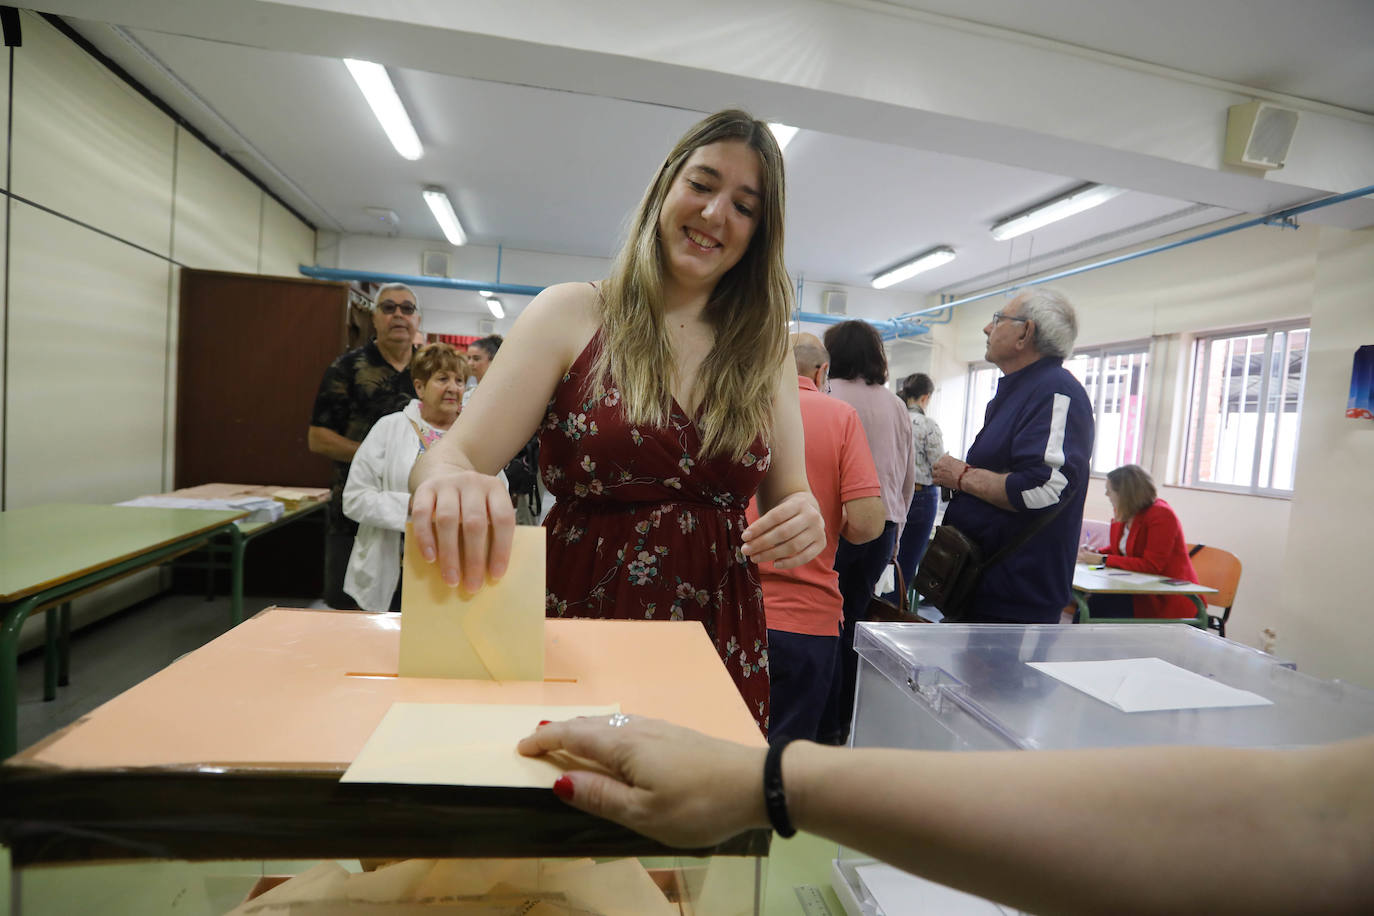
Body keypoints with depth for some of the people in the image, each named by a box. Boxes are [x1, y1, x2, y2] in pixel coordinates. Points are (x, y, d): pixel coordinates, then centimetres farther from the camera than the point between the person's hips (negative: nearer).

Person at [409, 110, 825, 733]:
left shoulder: (766, 351, 6)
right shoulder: (573, 314, -3)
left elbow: (792, 498, 8)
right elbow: (454, 455, -10)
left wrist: (804, 524, -16)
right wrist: (446, 479, -33)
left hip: (719, 640, 3)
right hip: (576, 616, -2)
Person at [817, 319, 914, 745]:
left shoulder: (827, 397, -7)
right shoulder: (896, 405, 11)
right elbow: (909, 477, 17)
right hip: (882, 526, 5)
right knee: (853, 622, 15)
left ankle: (827, 727, 13)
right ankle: (847, 721, 24)